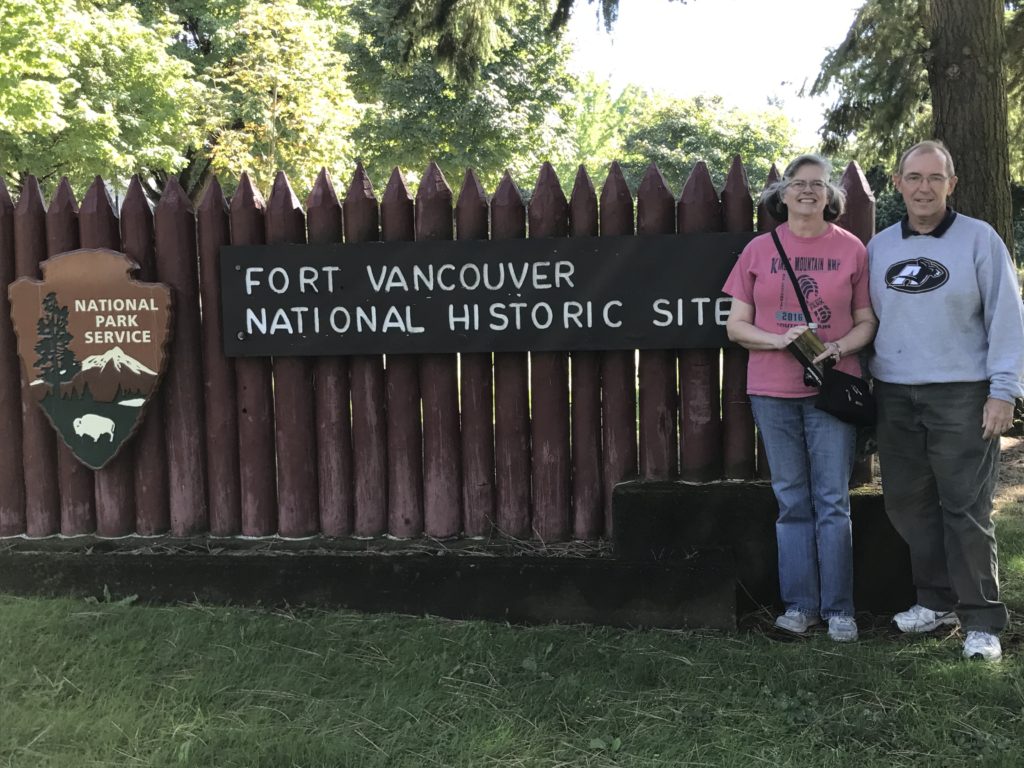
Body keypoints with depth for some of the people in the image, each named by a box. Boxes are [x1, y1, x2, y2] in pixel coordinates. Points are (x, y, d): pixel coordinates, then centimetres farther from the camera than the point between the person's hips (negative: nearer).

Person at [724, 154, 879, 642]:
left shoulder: (851, 249, 3)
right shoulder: (759, 250, 5)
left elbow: (866, 322, 6)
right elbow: (736, 325, 4)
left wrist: (838, 348, -14)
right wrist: (780, 340, -13)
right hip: (772, 391, 1)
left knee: (832, 501, 1)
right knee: (792, 502, 7)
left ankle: (838, 609, 9)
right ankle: (799, 604, 16)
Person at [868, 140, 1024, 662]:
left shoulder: (979, 239, -3)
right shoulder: (878, 246, 10)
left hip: (961, 395, -5)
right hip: (894, 397, 5)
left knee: (966, 508, -4)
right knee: (907, 502, 9)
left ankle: (982, 622, 5)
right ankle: (937, 601, 24)